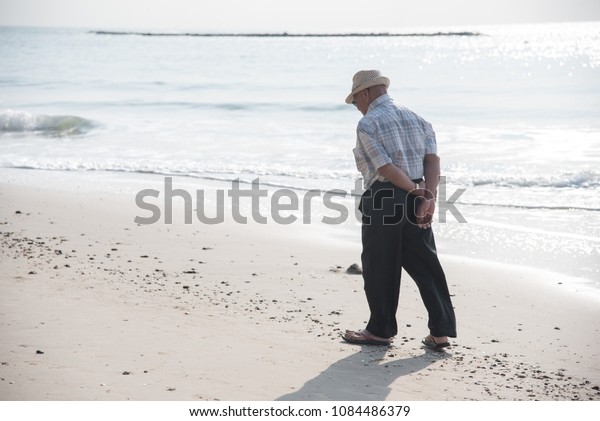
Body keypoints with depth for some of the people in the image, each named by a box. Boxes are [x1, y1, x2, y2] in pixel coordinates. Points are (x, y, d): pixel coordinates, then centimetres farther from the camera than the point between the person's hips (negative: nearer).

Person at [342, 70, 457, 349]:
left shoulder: (367, 124, -5)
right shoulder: (415, 119, 14)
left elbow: (386, 168, -15)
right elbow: (432, 159, 1)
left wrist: (417, 191, -8)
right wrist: (429, 197, -8)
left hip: (383, 201, -6)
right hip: (416, 201, 6)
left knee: (380, 268, 6)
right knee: (426, 265, 8)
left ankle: (380, 331, 16)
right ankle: (441, 331, 6)